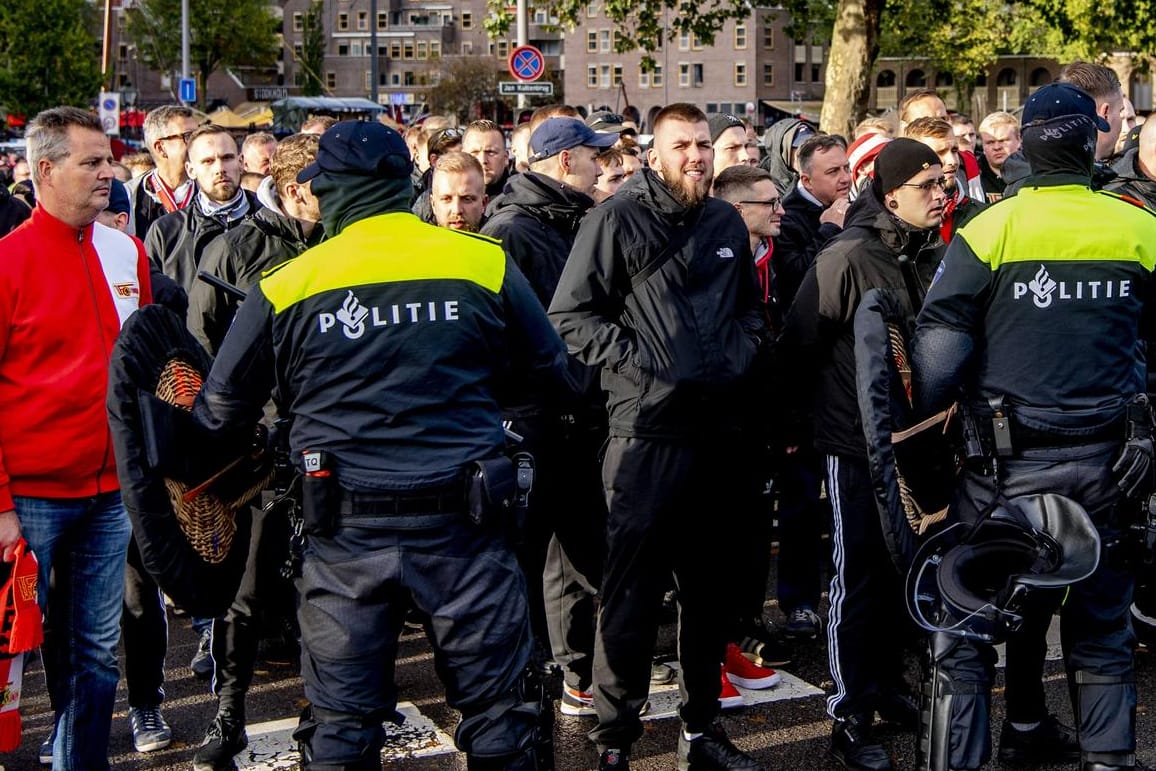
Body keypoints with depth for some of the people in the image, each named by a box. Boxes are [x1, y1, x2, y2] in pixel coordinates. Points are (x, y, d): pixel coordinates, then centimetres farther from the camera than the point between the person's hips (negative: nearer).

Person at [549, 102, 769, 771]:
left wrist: (741, 354, 6)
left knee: (712, 588, 15)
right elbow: (572, 315, -8)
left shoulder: (727, 222, 13)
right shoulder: (618, 220, -5)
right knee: (632, 594, -2)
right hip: (647, 432, -6)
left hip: (719, 431, 6)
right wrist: (638, 364, -14)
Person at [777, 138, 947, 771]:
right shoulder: (847, 259, -17)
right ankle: (850, 717, 11)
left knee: (904, 570, 16)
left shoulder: (936, 256, 4)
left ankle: (888, 685, 33)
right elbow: (799, 345, -12)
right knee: (860, 578, 0)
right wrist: (792, 417, -3)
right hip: (857, 445, -6)